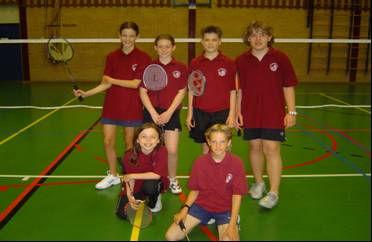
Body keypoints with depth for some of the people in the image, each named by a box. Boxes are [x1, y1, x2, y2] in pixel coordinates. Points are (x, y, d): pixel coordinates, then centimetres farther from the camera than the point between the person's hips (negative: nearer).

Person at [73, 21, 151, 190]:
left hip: (132, 108, -3)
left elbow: (135, 83, -15)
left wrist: (112, 80, -12)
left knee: (129, 143, 9)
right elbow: (106, 84, 1)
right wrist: (86, 93, -10)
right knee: (108, 142, 3)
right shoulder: (112, 57, 3)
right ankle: (112, 176, 23)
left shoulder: (143, 58, -7)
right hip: (111, 106, 3)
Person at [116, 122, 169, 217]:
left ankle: (155, 200, 0)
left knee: (150, 185, -37)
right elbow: (129, 179, -10)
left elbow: (157, 175, -28)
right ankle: (139, 200, 20)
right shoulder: (129, 155, -17)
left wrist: (133, 176, -23)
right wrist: (129, 195, -27)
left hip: (155, 183, -2)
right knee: (122, 213, -13)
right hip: (136, 186, 2)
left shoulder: (162, 151, -24)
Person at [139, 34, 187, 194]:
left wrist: (169, 112, -10)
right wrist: (153, 113, -9)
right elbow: (143, 92, 1)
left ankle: (172, 180, 19)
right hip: (152, 112, 1)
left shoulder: (180, 68, 2)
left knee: (172, 150, -5)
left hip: (171, 113, 0)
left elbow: (181, 92, -1)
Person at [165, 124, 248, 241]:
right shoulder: (200, 162, -6)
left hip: (225, 209, -2)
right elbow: (194, 190, 4)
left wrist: (232, 224, -18)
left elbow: (237, 194, -10)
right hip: (202, 205, 3)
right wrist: (185, 208, -12)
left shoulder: (236, 163, -12)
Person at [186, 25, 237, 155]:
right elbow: (191, 90, 8)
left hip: (221, 112, -1)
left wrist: (232, 114, -4)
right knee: (205, 148, 10)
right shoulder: (195, 63, 4)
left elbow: (232, 91, 1)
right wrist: (190, 113, 6)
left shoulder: (229, 63, -1)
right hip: (200, 112, 2)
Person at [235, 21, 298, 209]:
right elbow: (238, 89, 7)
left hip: (274, 114, -2)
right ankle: (258, 183, 31)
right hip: (250, 114, 3)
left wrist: (291, 111, -4)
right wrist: (237, 111, 4)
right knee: (254, 147, 11)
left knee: (271, 149, -5)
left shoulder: (280, 58, -3)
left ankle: (274, 192, 3)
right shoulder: (241, 61, 1)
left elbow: (288, 87, 0)